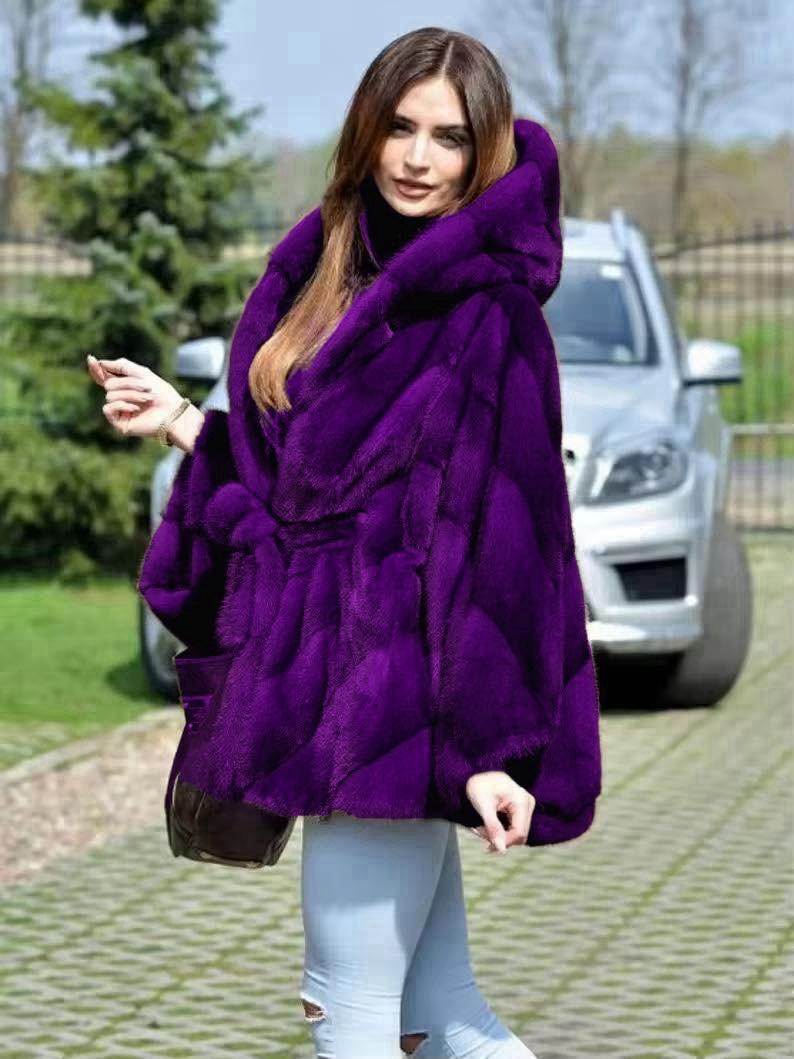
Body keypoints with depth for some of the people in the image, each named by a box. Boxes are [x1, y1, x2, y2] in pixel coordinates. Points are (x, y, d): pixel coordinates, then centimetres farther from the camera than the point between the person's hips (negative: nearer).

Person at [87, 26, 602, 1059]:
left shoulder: (486, 314, -11)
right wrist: (179, 420, 19)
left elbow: (495, 531, -16)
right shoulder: (339, 282, 13)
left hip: (399, 682, -8)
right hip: (322, 662, 8)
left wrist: (486, 742, -19)